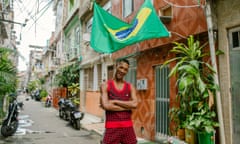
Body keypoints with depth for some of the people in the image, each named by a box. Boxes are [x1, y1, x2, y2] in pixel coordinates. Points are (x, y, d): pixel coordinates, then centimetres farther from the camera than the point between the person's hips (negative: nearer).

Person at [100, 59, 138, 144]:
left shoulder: (130, 87, 8)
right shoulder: (106, 85, -1)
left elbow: (135, 104, -8)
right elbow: (106, 106, -14)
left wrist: (115, 101, -11)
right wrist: (127, 107, -8)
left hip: (128, 126, 3)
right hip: (112, 127, -3)